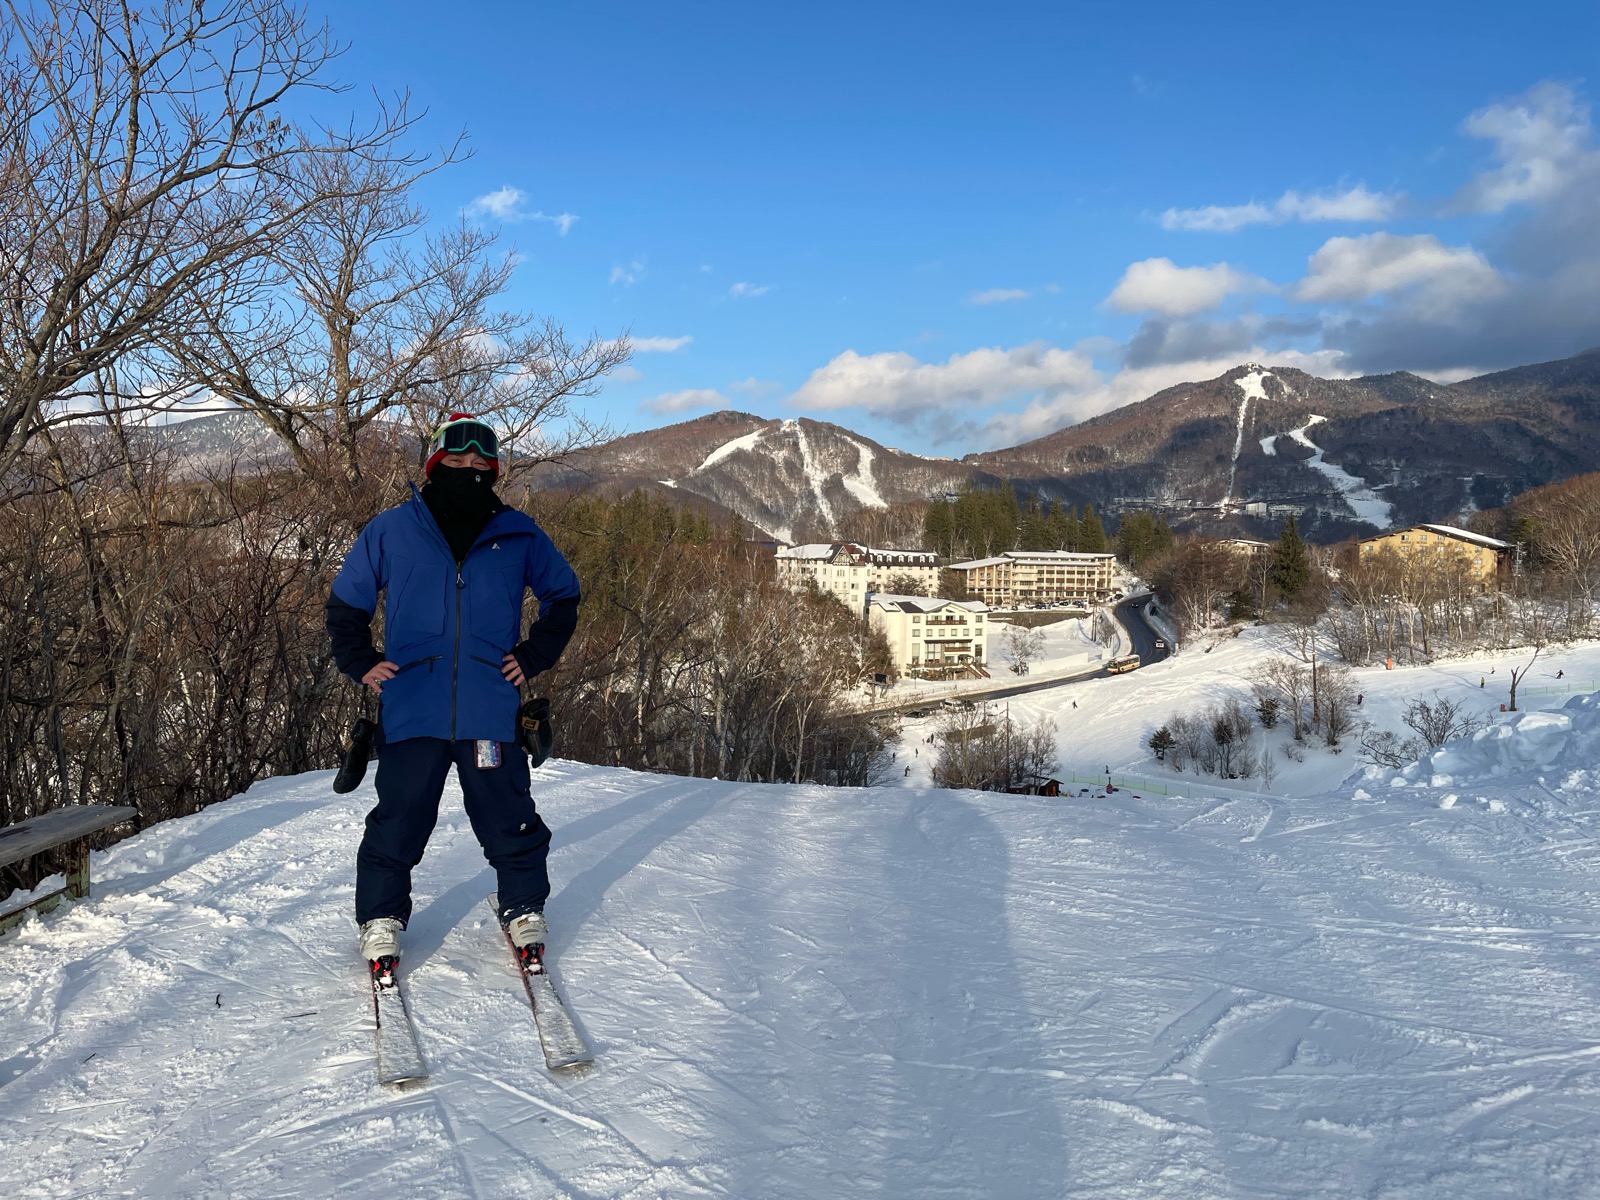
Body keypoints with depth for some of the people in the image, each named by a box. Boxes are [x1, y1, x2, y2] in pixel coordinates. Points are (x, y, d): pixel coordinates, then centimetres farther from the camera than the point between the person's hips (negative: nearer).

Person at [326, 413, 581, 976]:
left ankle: (525, 910, 27)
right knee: (397, 820, 4)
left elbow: (563, 595, 19)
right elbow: (345, 604, 16)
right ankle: (381, 919, 24)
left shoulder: (517, 534, 6)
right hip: (412, 712, 0)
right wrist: (362, 662, 5)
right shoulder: (390, 530, 5)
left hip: (491, 712, 1)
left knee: (509, 819, 7)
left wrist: (534, 655, 9)